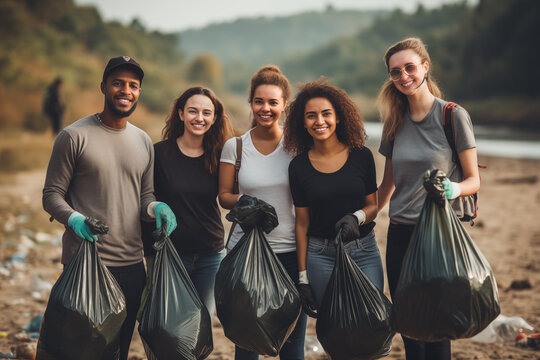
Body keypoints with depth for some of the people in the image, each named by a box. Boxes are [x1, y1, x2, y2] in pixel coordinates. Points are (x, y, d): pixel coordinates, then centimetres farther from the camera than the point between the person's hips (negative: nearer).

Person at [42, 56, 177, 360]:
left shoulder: (144, 141, 12)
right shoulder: (74, 136, -5)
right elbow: (52, 195, -4)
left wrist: (155, 207, -7)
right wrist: (74, 218, -24)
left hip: (132, 264, 5)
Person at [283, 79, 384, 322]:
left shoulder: (361, 156, 0)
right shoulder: (299, 166, 1)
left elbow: (373, 206, 8)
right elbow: (302, 223, 4)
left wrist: (356, 217, -16)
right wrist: (302, 276, 3)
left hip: (364, 251, 0)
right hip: (321, 255, 0)